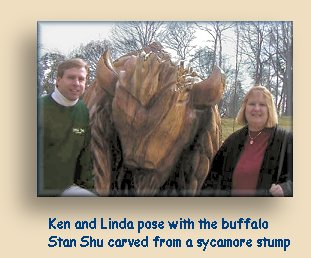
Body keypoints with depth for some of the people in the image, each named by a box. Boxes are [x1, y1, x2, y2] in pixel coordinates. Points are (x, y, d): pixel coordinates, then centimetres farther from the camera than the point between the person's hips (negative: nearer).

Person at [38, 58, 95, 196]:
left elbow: (85, 152, 9)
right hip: (40, 188, -4)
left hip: (67, 186, 4)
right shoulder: (40, 108, -12)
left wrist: (87, 185, 7)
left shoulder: (84, 111, 2)